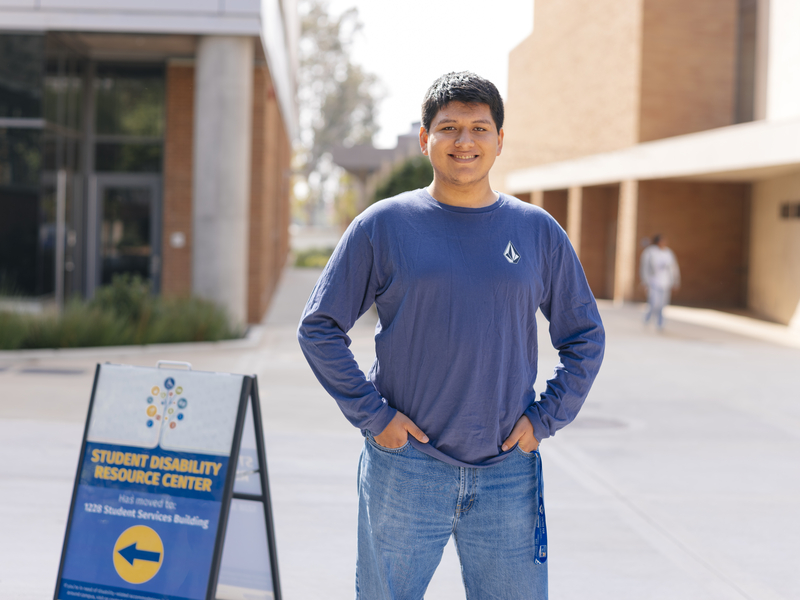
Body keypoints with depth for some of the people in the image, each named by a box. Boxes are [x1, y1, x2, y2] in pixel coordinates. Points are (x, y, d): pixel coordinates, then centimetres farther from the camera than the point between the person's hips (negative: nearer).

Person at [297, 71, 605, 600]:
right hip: (404, 468, -1)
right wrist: (372, 414, -5)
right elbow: (319, 329, 2)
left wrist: (545, 418, 3)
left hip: (508, 472, 2)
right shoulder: (383, 226, 0)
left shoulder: (538, 232, 6)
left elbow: (586, 338, 14)